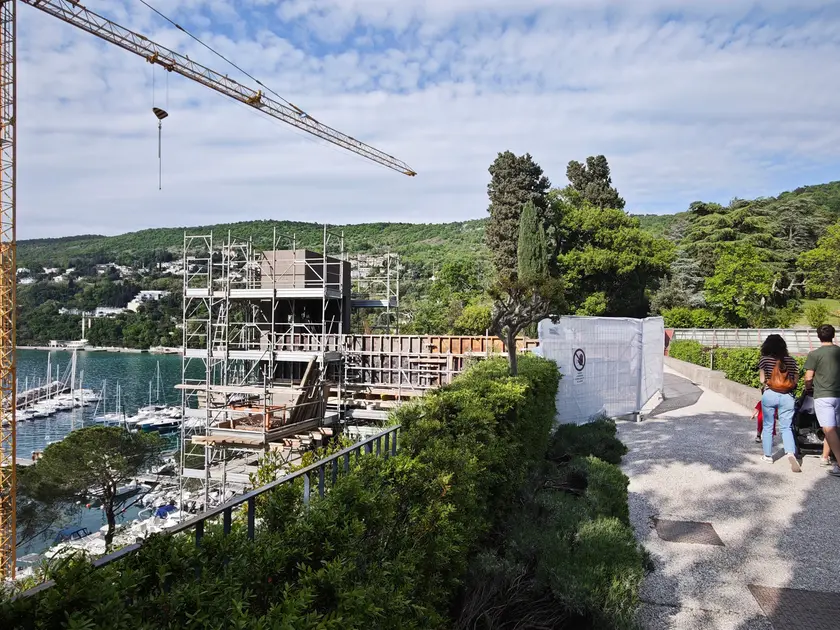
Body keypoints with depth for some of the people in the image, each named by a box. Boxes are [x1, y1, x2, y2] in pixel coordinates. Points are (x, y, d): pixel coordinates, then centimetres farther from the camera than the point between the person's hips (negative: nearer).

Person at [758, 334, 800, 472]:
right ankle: (791, 452, -15)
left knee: (767, 427, 11)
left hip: (769, 395, -2)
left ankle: (768, 455, 17)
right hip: (787, 397, 2)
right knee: (786, 428, 7)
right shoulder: (791, 360, 4)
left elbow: (762, 379, -6)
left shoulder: (765, 359, -3)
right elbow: (796, 380, 4)